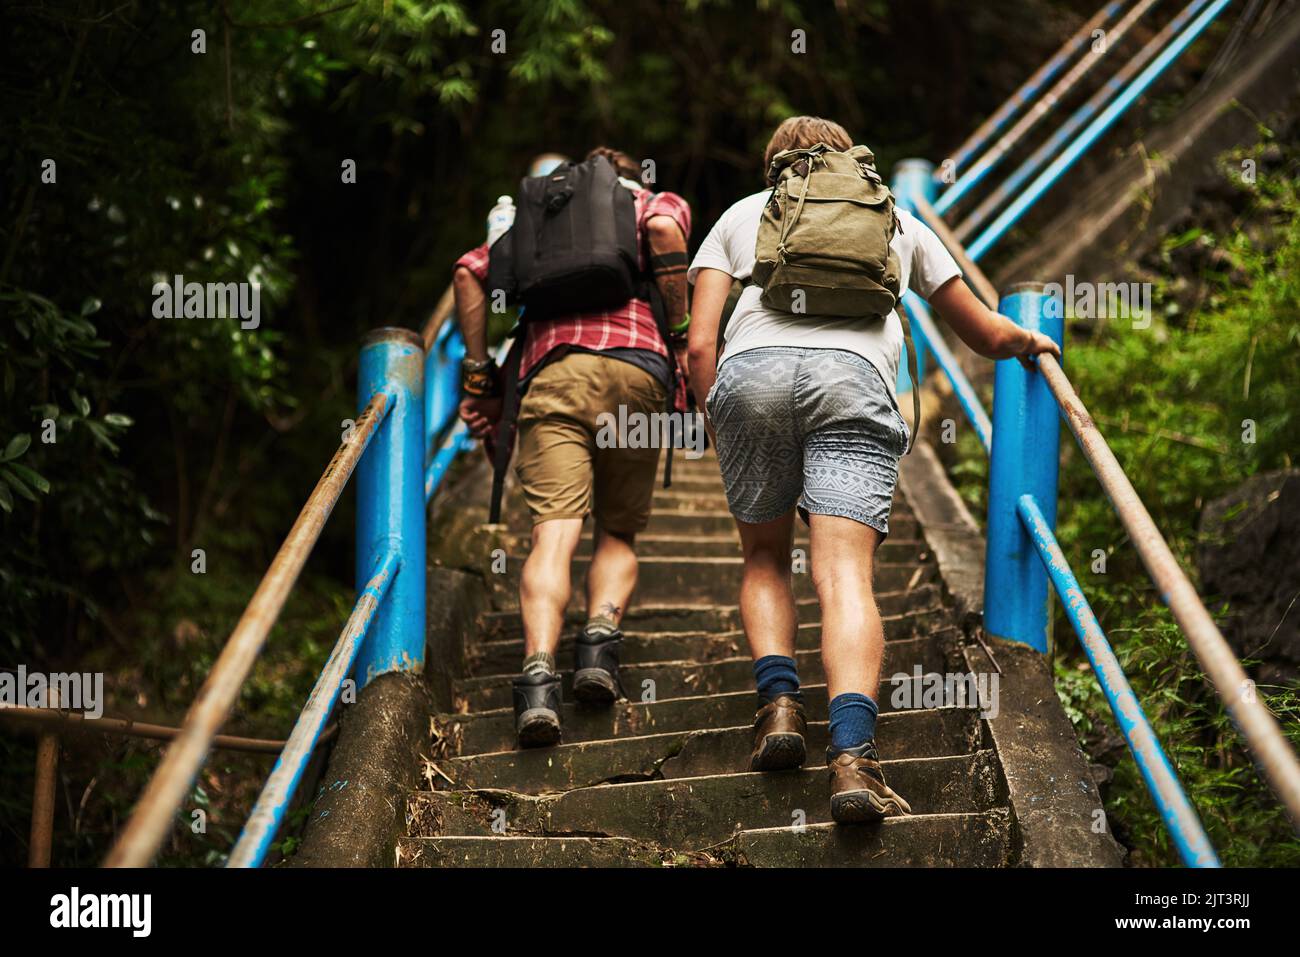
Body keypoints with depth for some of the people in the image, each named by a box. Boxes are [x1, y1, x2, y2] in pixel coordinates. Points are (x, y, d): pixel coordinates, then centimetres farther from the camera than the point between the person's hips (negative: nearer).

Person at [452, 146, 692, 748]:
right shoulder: (657, 204, 25)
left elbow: (469, 272, 18)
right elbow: (663, 228, -1)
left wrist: (479, 375, 19)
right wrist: (680, 338, 1)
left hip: (551, 369, 1)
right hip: (635, 368, -1)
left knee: (555, 531, -11)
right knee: (618, 533, 13)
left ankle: (538, 675, -33)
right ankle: (600, 639, -15)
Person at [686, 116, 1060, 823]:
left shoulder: (741, 215, 30)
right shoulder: (897, 220, 34)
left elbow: (700, 344, 15)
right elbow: (986, 336, 42)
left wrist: (719, 430, 24)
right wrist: (1028, 342, 63)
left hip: (754, 367, 0)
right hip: (853, 376, 0)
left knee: (764, 559, 20)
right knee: (844, 575, -9)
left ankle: (779, 704, -1)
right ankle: (852, 753, -29)